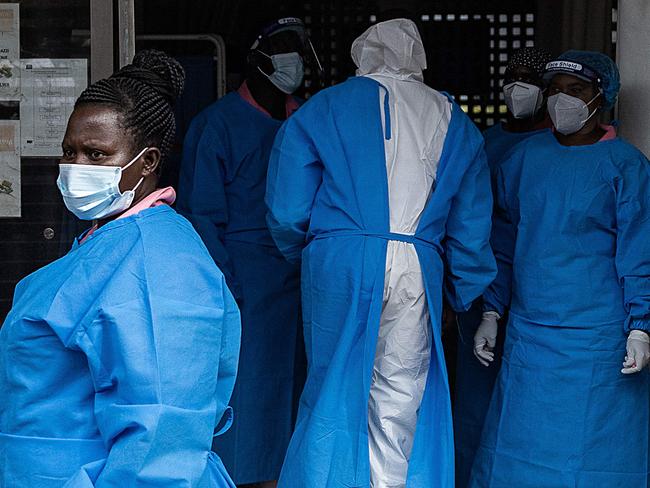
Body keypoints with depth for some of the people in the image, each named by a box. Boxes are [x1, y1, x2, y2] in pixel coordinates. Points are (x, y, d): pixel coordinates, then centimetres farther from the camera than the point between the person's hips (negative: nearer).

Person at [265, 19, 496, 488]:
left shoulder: (323, 108, 7)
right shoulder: (455, 122, 14)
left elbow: (287, 211, 2)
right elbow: (471, 226, 13)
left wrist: (302, 255, 21)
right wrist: (467, 298, 21)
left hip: (340, 263, -1)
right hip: (419, 269, 1)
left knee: (336, 387, 8)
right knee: (401, 401, 7)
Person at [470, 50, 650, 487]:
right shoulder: (525, 157, 10)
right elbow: (505, 242, 15)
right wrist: (492, 313, 10)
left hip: (597, 337, -4)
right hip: (528, 333, 4)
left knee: (591, 452, 0)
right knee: (517, 450, 7)